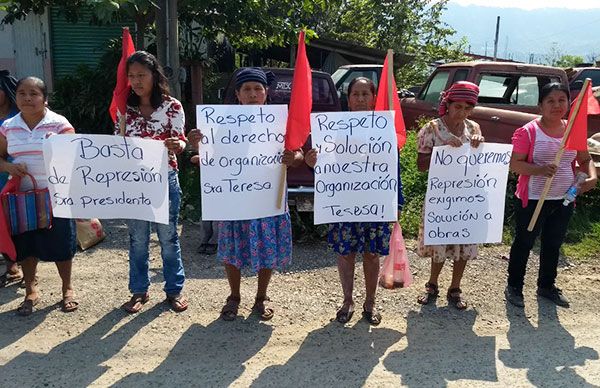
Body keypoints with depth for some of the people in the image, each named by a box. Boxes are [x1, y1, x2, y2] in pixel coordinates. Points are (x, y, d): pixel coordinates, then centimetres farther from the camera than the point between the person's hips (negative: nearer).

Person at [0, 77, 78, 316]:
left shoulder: (59, 124, -6)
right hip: (22, 196, 3)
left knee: (60, 243, 5)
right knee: (25, 244, 10)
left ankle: (67, 289, 24)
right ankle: (31, 291, 28)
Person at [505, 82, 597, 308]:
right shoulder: (528, 132, -13)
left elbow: (585, 159, 13)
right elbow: (514, 164, -15)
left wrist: (592, 177, -7)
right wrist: (538, 169, -31)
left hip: (564, 201, 6)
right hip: (533, 200, -5)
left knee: (553, 245, 19)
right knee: (523, 244, 8)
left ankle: (546, 286, 37)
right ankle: (514, 287, 24)